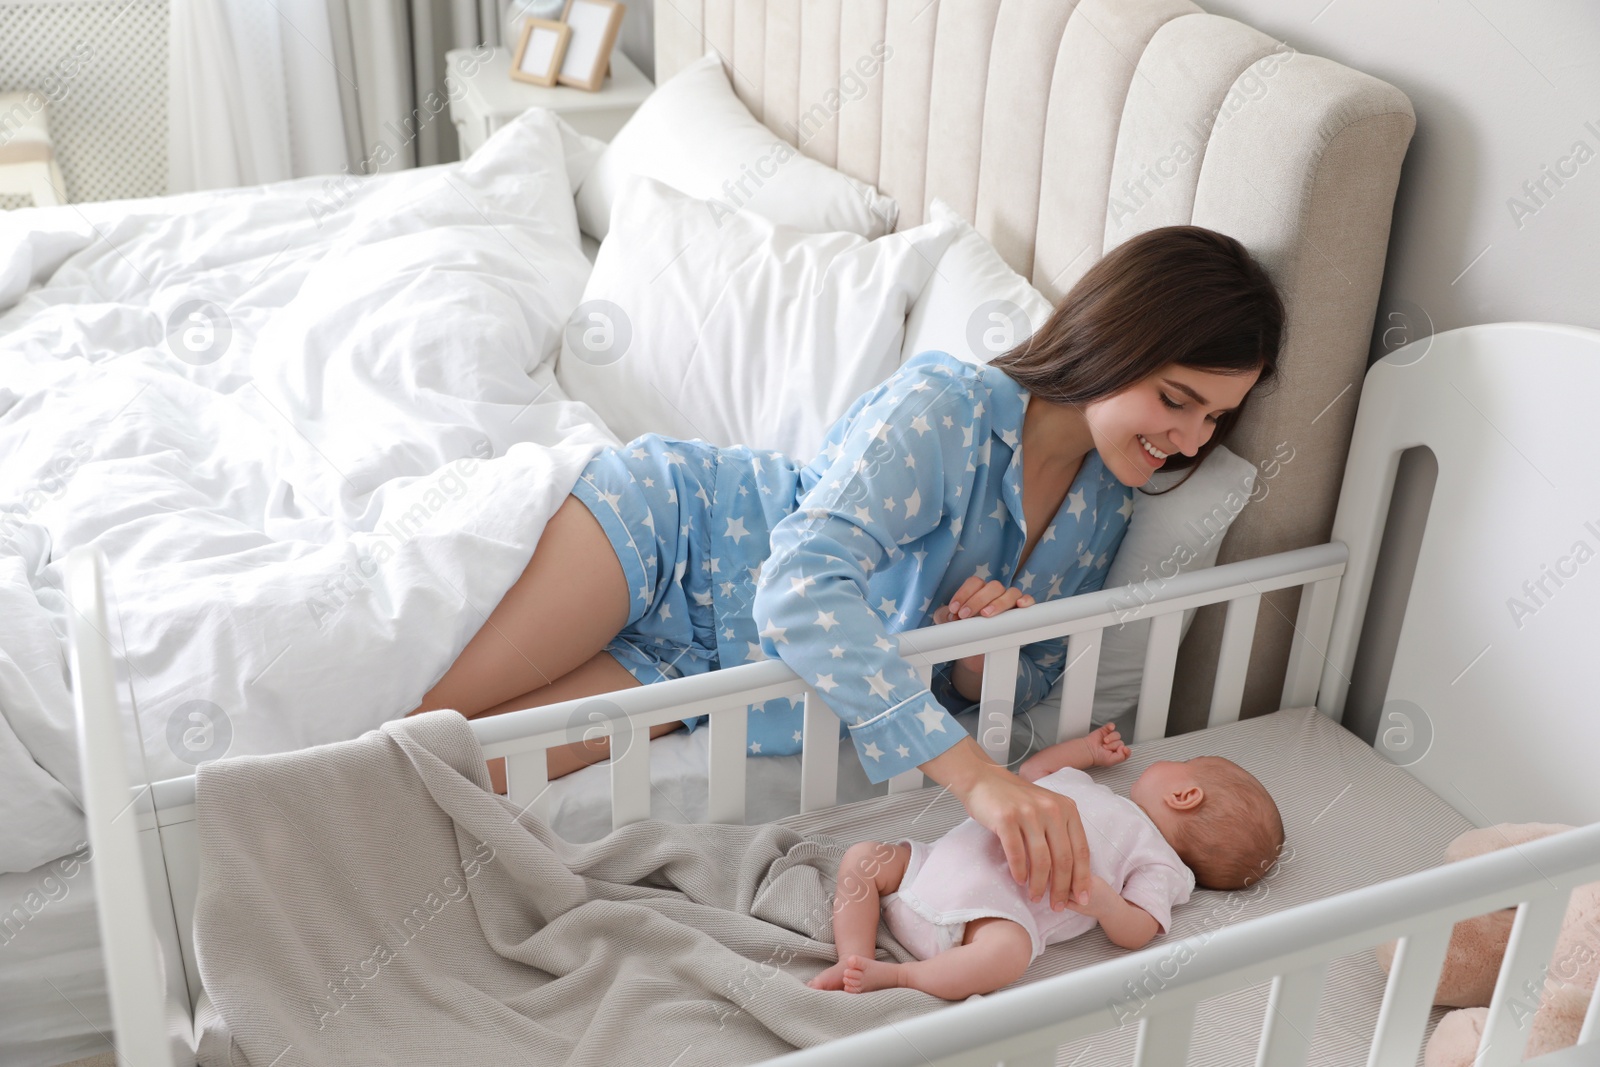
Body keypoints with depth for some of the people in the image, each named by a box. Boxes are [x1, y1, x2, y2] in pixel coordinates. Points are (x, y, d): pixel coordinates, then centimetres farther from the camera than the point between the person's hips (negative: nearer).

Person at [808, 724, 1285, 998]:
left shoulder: (1160, 864, 12)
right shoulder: (1078, 784, 33)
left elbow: (1137, 932, -2)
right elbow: (1030, 770, 47)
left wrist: (1105, 901, -22)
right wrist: (1088, 749, 50)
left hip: (1000, 910, -8)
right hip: (943, 859, 8)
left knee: (1007, 953, -40)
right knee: (863, 857, -6)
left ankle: (893, 976, -29)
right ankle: (854, 961, -18)